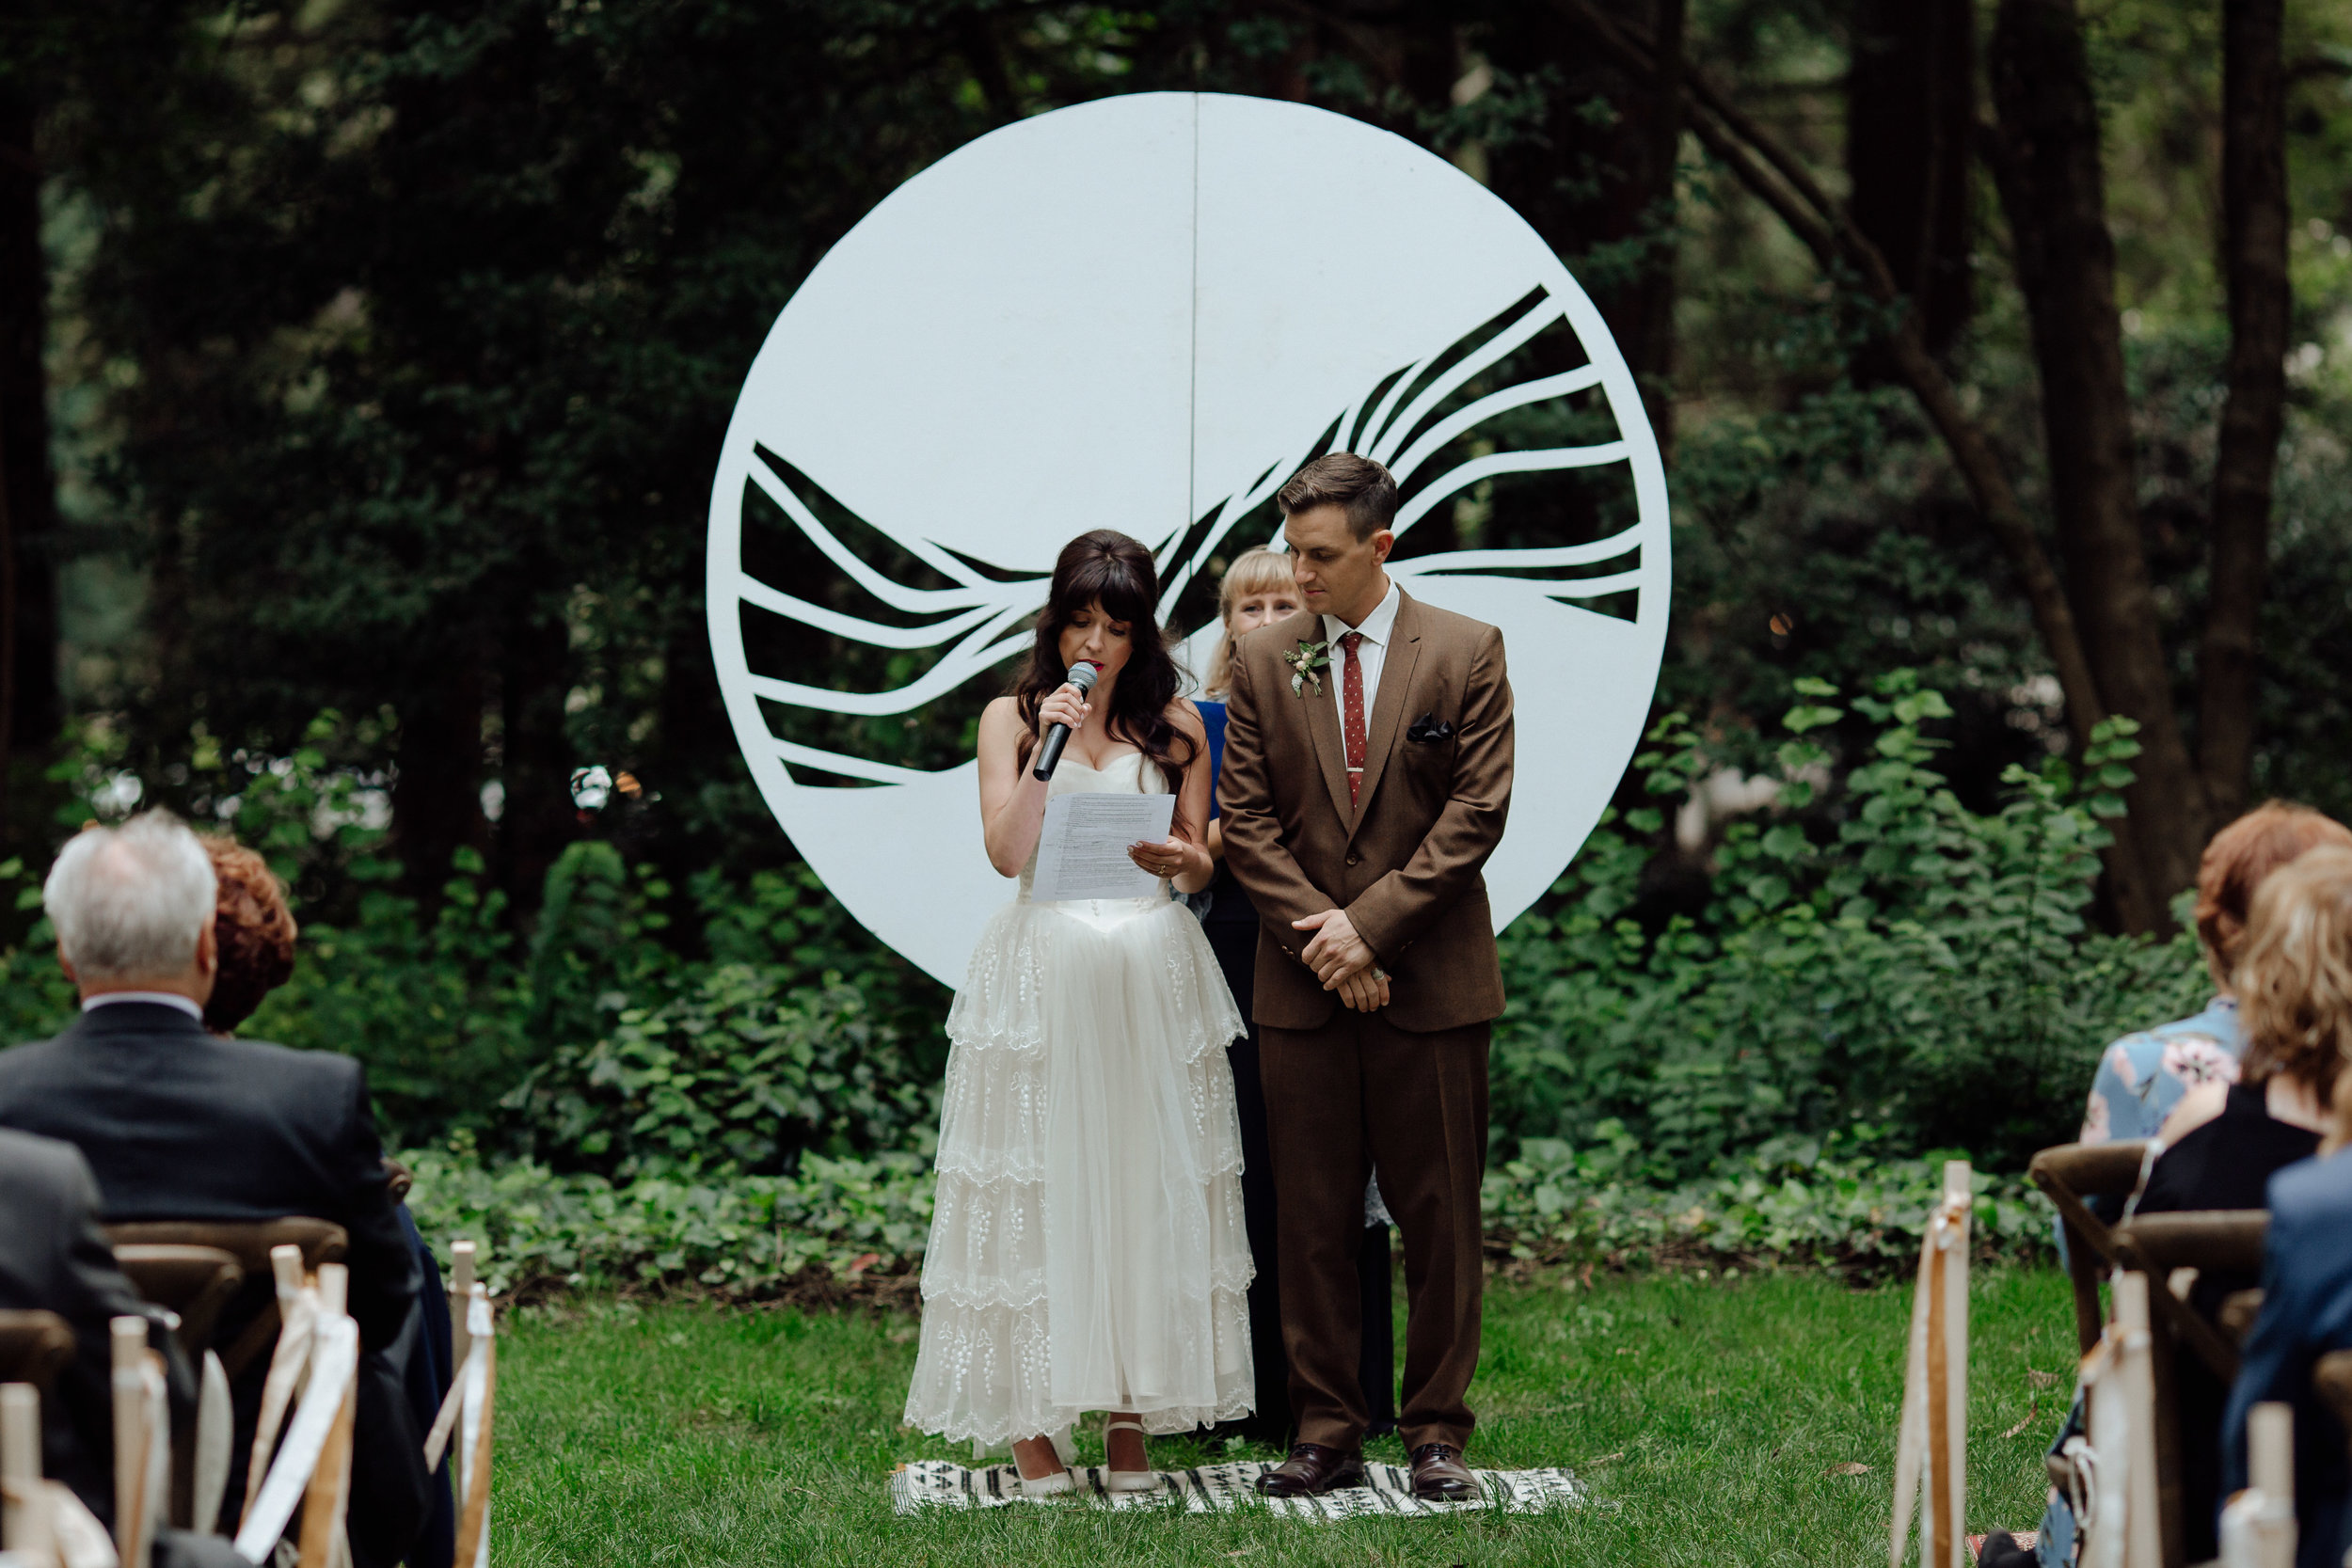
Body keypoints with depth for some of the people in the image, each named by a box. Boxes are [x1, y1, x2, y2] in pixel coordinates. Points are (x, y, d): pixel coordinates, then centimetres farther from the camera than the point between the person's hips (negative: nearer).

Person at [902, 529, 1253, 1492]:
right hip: (1042, 970, -1)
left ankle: (1131, 1413, 6)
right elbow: (1006, 852, -4)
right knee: (1036, 1189, -3)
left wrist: (1180, 860, -12)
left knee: (1147, 1185, 0)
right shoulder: (1011, 718, 6)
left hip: (1152, 971, 2)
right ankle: (1029, 1419, 0)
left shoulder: (1175, 725, 9)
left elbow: (1202, 865, 11)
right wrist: (1045, 748, -13)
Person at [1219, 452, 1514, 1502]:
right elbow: (1246, 821, 4)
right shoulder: (1263, 664, 6)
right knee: (1311, 1219, 4)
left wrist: (1370, 921, -12)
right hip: (1303, 982, 2)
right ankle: (1324, 1432, 10)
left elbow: (1477, 811, -5)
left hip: (1432, 981, -2)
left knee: (1439, 1217, 2)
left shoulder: (1466, 653, -1)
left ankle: (1436, 1431, 10)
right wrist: (1319, 939, -8)